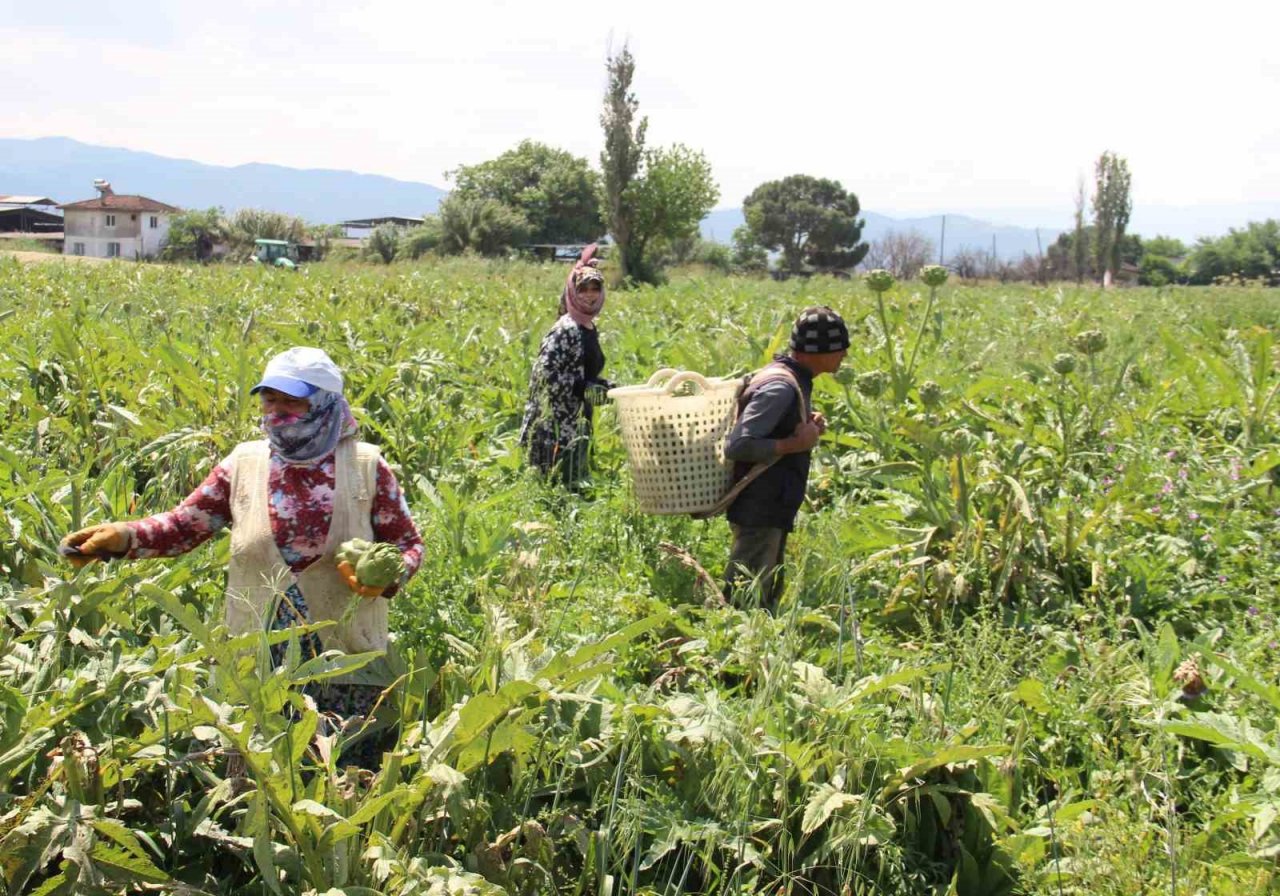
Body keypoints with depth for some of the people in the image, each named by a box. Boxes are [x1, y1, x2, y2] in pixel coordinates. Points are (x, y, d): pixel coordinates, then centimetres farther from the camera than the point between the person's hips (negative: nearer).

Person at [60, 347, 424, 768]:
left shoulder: (365, 465, -4)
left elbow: (409, 544, 4)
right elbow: (184, 525, 4)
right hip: (257, 664, 2)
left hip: (347, 668, -1)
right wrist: (122, 536, -15)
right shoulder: (244, 464, 0)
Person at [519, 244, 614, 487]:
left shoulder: (590, 328, 12)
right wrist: (585, 390, -19)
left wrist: (602, 386, 9)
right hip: (556, 423, -9)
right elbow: (544, 374, -20)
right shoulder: (566, 329, -14)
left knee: (574, 482, 12)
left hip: (577, 422, 9)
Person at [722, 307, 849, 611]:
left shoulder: (792, 380, 11)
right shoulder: (781, 387, -20)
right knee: (745, 604, -7)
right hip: (759, 515, -11)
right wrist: (796, 443, -22)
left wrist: (808, 426, 7)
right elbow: (736, 446, -26)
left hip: (773, 512, 11)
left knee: (767, 599, 17)